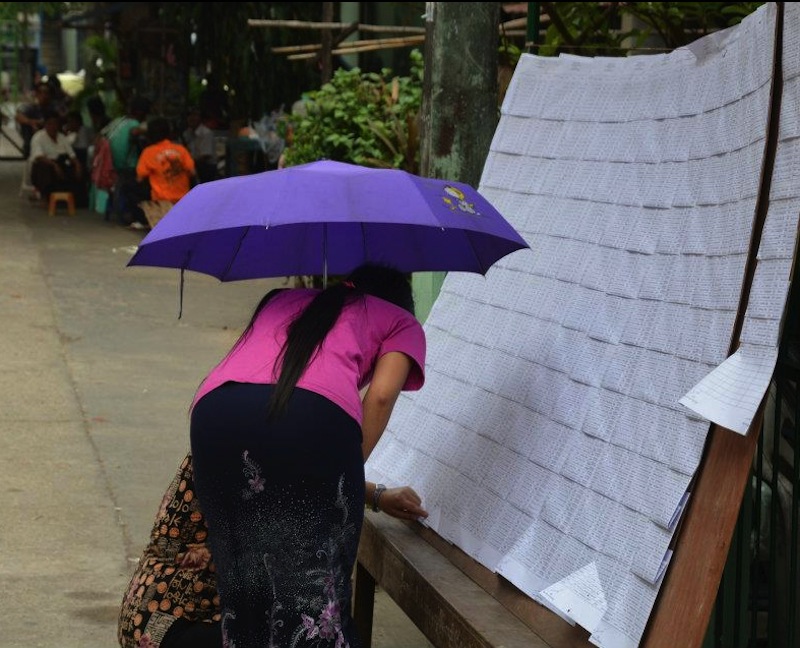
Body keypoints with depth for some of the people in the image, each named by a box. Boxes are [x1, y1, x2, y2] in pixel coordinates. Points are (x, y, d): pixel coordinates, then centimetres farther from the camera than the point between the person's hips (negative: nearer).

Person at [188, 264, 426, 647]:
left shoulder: (281, 301, 41)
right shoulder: (401, 324, 29)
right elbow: (380, 395, 7)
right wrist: (351, 475, 16)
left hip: (214, 411, 4)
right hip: (315, 413, -4)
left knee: (244, 584, 12)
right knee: (316, 586, 2)